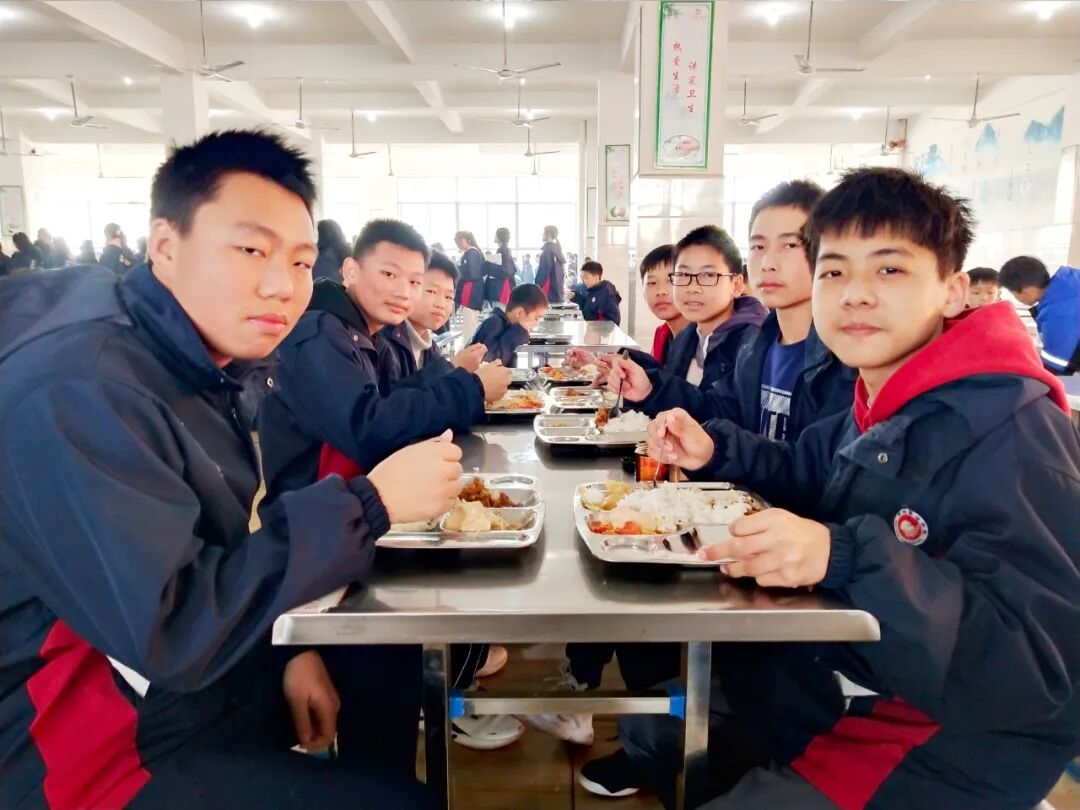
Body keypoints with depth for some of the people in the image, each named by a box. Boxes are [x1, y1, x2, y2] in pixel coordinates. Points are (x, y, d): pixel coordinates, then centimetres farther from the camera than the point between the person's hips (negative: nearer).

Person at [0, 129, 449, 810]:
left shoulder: (197, 363, 1)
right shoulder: (77, 392, -29)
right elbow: (169, 629, -33)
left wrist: (292, 643, -4)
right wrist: (369, 501, -29)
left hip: (207, 666, 9)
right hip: (109, 741, -8)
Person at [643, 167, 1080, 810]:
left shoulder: (1008, 431, -24)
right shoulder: (880, 405, 3)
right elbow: (806, 474, 19)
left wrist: (844, 558, -40)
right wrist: (715, 450, 0)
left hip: (950, 745, -8)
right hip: (850, 677, 8)